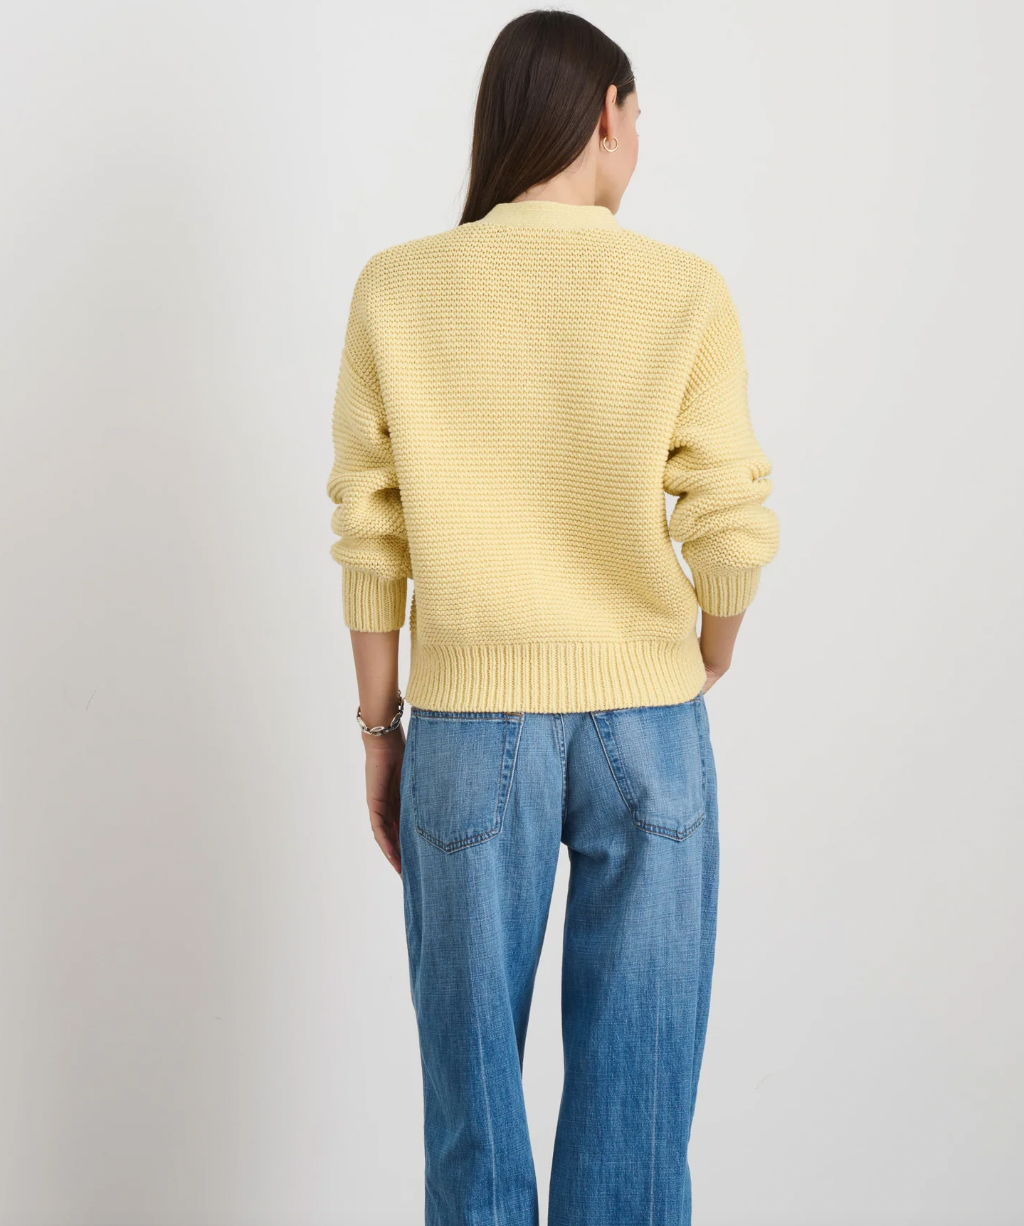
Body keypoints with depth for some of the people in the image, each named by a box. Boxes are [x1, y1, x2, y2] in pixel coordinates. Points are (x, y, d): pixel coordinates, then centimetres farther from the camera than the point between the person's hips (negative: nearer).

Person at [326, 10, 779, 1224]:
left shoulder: (396, 289, -3)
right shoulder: (685, 292, -5)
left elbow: (371, 535, -2)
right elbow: (729, 532, -6)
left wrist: (379, 728, 7)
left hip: (471, 723, 1)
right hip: (645, 721, 0)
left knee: (472, 1074, 13)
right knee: (634, 1082, 10)